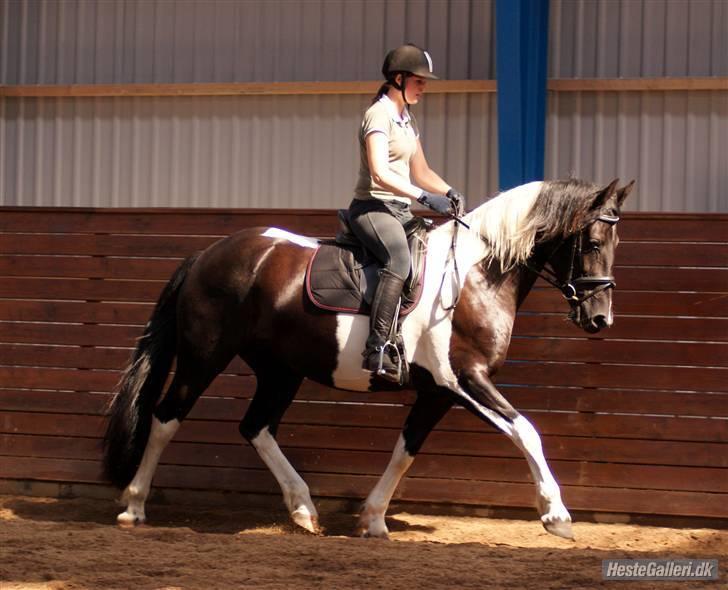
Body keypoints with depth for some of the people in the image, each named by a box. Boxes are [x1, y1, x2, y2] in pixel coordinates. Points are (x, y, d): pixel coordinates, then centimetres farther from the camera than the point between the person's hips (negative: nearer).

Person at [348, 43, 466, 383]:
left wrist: (450, 193, 4)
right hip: (372, 207, -10)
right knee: (399, 260, -34)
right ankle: (377, 350, -42)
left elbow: (420, 172, 23)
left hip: (400, 211, 10)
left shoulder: (407, 119, 19)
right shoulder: (379, 115, -10)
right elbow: (380, 173, -21)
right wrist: (425, 197, -26)